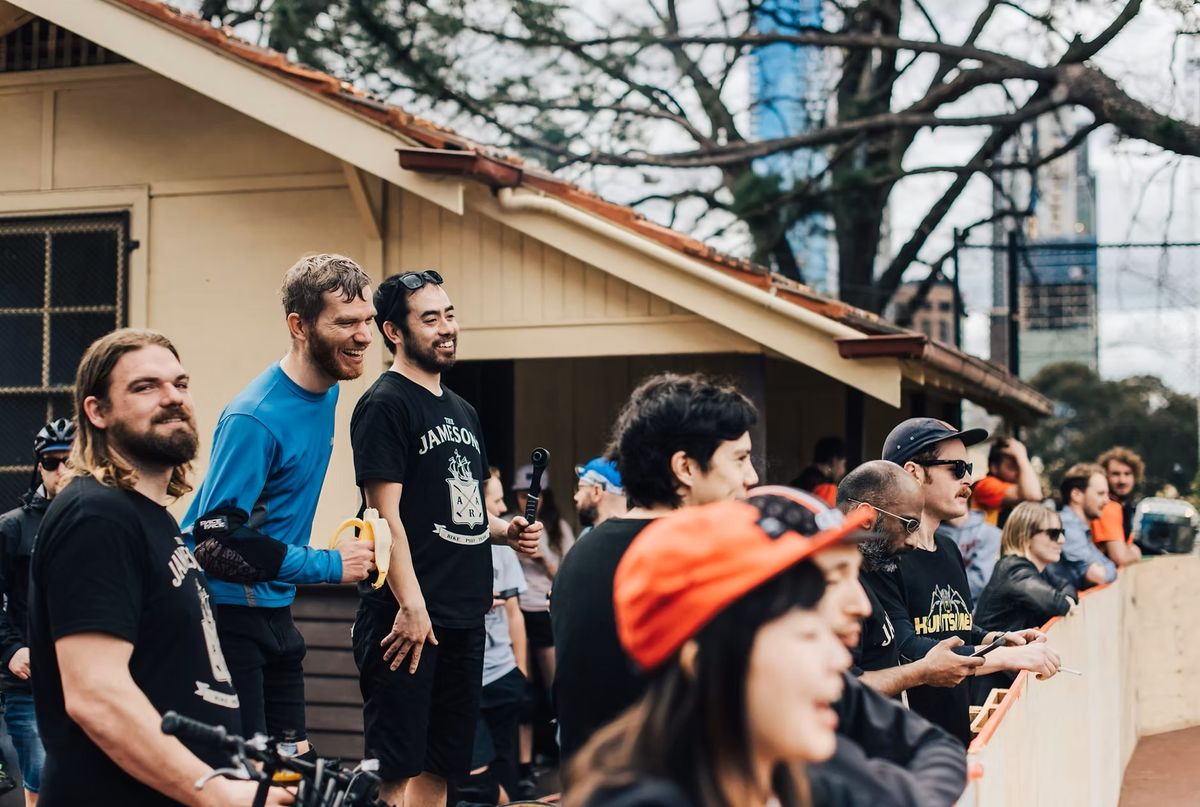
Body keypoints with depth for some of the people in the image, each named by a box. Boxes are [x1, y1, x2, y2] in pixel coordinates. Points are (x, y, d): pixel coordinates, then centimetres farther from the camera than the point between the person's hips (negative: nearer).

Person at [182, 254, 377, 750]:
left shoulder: (327, 392, 5)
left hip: (274, 611, 9)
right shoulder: (255, 418, -23)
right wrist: (328, 565, -21)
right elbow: (217, 538, -26)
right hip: (226, 611, -9)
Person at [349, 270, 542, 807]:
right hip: (409, 618, -8)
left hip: (465, 617, 9)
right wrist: (410, 606, -21)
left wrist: (505, 531, 6)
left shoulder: (462, 411, 18)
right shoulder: (385, 404, -8)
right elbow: (386, 514, -15)